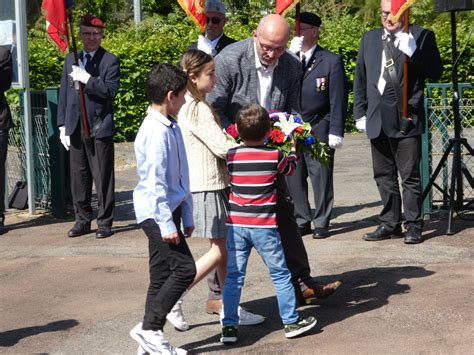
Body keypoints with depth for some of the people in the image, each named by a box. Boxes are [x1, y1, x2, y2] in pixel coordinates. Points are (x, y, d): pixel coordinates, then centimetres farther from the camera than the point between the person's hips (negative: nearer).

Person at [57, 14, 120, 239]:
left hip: (100, 127, -4)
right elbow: (64, 94, 13)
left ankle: (105, 222, 8)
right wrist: (63, 125, 8)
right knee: (78, 176, 8)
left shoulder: (109, 61, -1)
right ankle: (82, 220, 18)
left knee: (103, 178, 0)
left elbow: (111, 91, -12)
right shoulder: (71, 60, 13)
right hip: (75, 128, 4)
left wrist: (87, 79, -18)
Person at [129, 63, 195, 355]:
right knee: (185, 268, -11)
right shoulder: (157, 131, -18)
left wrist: (186, 215, 20)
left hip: (170, 209, 10)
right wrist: (166, 223, -20)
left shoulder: (171, 127, 12)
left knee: (163, 275, 11)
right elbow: (155, 181, -20)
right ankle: (150, 328, -4)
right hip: (157, 212, -10)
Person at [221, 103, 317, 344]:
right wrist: (292, 150, 34)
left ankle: (229, 326, 6)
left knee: (233, 276, 8)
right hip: (264, 226, -2)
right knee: (280, 274, 10)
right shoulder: (275, 156, -6)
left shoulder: (231, 156, -2)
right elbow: (290, 168, 14)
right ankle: (291, 322, 18)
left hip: (236, 225, 2)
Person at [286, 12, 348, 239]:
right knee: (294, 177, 7)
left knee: (321, 177, 1)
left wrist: (336, 132, -9)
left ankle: (321, 223, 11)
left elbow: (338, 100, -3)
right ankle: (302, 221, 18)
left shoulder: (331, 61, -1)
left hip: (318, 130, -4)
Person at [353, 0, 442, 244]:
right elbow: (360, 78, 17)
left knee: (410, 176, -2)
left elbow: (435, 72, -8)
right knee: (384, 176, 12)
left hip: (407, 117, -5)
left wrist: (413, 52, -21)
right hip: (377, 119, 5)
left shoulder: (422, 37, 0)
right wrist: (360, 113, 11)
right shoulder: (369, 39, 14)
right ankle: (390, 224, 21)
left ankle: (413, 226, 5)